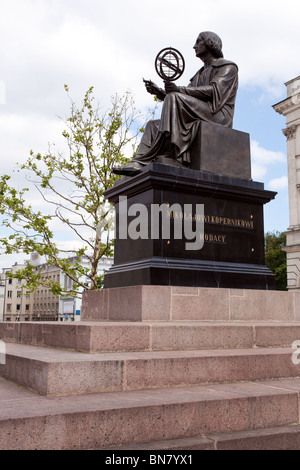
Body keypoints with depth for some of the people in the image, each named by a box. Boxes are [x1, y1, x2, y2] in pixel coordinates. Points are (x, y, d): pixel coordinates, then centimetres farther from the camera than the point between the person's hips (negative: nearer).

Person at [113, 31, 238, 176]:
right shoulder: (200, 74, 31)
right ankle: (138, 163, -23)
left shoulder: (228, 67, 6)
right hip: (197, 122, 8)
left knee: (174, 97, -28)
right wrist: (159, 92, 1)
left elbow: (214, 90, -14)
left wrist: (179, 89, -25)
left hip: (218, 116, -8)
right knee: (153, 125, -2)